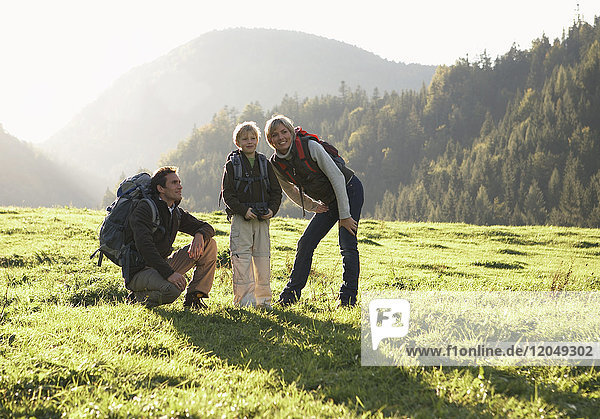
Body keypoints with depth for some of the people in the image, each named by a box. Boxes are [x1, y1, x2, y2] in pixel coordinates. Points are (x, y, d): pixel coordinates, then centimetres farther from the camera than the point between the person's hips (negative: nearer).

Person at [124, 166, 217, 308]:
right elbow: (144, 246, -29)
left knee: (209, 244, 0)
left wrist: (199, 236, -14)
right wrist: (169, 273, -37)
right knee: (174, 288, -39)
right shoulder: (144, 209, -16)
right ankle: (138, 298, -8)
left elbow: (207, 227, 13)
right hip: (138, 273, -8)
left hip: (162, 264, 8)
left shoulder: (176, 213, 9)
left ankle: (193, 297, 0)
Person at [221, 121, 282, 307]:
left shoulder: (265, 164, 11)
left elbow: (276, 191, 13)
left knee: (263, 257, 4)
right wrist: (243, 210, -15)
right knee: (242, 257, -9)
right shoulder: (232, 164, 1)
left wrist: (272, 209, -4)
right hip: (240, 218, -3)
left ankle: (263, 299, 11)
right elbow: (227, 193, -4)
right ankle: (244, 298, -7)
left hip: (262, 219, 3)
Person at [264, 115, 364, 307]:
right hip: (328, 202, 6)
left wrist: (344, 215, -21)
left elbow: (337, 178, -22)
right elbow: (291, 191, 14)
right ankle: (290, 295, 11)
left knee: (348, 246, -15)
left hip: (349, 191, -6)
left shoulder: (310, 146, -24)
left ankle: (348, 298, -9)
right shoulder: (276, 164, -7)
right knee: (305, 243, 1)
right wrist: (313, 206, 9)